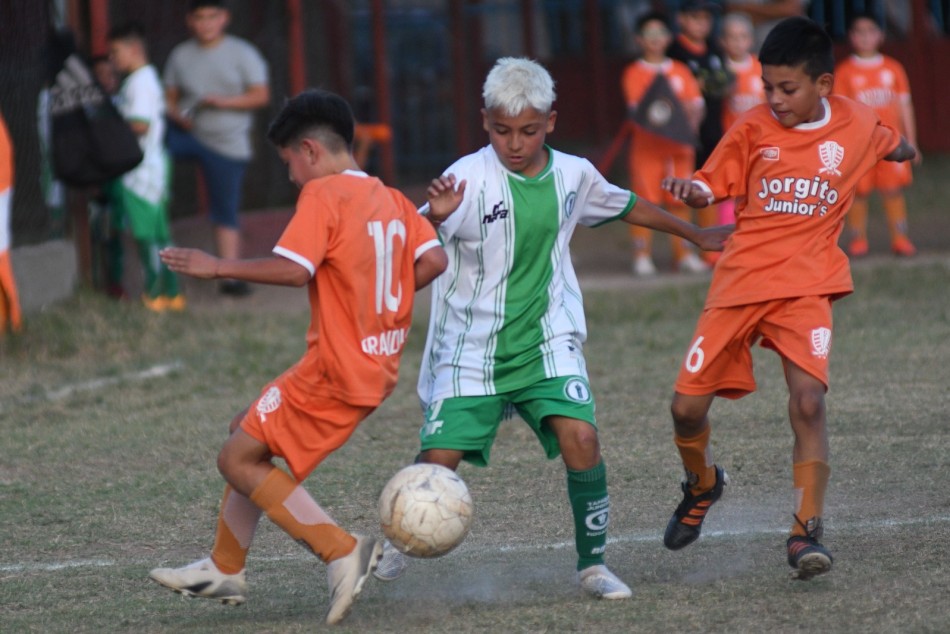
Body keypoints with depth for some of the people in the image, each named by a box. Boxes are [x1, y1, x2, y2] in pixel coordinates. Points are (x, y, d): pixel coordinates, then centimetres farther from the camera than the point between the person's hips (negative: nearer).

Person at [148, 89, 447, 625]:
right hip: (376, 369, 9)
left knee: (239, 460, -3)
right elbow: (433, 259, 3)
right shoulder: (391, 199, 12)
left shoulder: (324, 195, -12)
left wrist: (217, 267, -15)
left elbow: (292, 268, -24)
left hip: (334, 373, -9)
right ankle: (225, 570, 25)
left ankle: (343, 551, -14)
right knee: (250, 434, 22)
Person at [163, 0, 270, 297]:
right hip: (188, 134, 2)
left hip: (227, 142, -2)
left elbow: (261, 95, -6)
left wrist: (223, 102, -19)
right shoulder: (181, 55, 6)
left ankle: (229, 277, 3)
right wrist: (176, 115, -13)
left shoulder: (242, 54, -1)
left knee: (226, 213, 0)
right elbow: (170, 97, 10)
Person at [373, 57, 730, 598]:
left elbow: (626, 206, 22)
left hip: (548, 342, 3)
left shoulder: (573, 174, 1)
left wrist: (695, 234, 31)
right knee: (440, 458, -9)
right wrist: (435, 218, -48)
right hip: (472, 346, -3)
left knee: (580, 436, -18)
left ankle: (594, 564, -2)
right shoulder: (470, 178, -14)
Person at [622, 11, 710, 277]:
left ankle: (684, 254, 12)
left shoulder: (681, 71, 12)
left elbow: (696, 104, 6)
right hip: (647, 146, -3)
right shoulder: (634, 73, 2)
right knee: (645, 200, -5)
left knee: (680, 200, 5)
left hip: (679, 146, 3)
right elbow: (635, 108, -8)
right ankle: (642, 256, -1)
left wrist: (690, 124, -14)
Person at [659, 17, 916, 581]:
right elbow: (715, 185, 0)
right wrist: (693, 190, -20)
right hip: (740, 282, 1)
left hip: (806, 286, -1)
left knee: (809, 400, -22)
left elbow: (889, 145, 24)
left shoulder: (857, 124, 2)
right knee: (688, 406, 0)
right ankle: (703, 483, 33)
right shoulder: (754, 129, -2)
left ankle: (807, 531, -14)